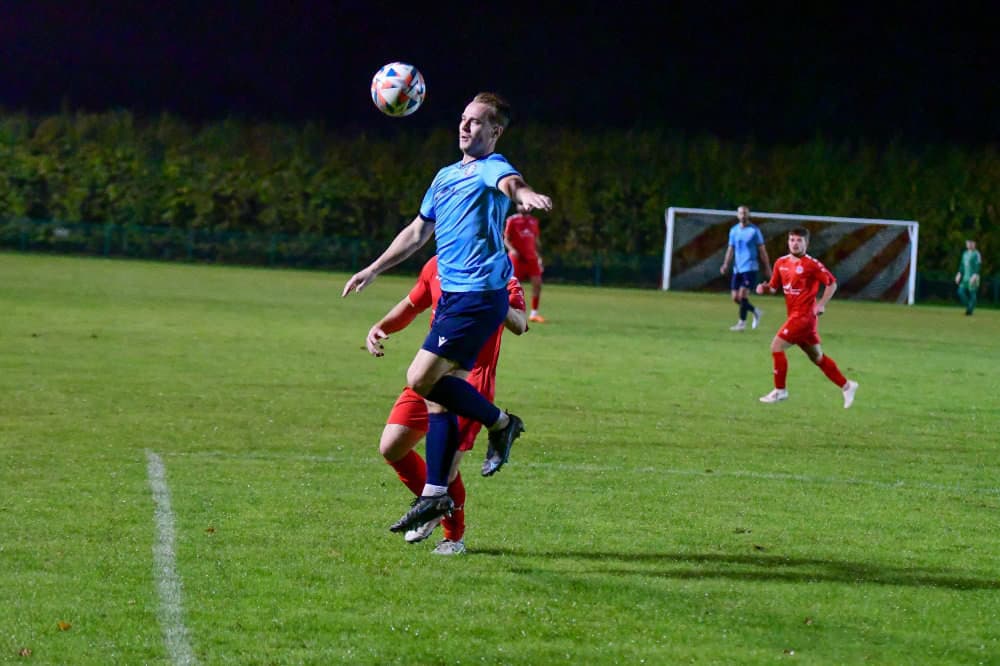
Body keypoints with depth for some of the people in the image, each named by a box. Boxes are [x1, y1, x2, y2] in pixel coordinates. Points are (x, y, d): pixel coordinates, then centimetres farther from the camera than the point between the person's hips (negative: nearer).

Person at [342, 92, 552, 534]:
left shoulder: (492, 169, -7)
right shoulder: (446, 177, 20)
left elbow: (511, 183, -32)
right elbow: (418, 232, 32)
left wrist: (526, 196, -56)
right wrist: (374, 270, 33)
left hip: (479, 296, -9)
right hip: (451, 296, 9)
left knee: (421, 379, -16)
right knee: (437, 392, 7)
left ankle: (500, 422, 3)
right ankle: (435, 495, 10)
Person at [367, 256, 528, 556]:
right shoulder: (437, 266, 7)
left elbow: (519, 325, -26)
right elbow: (410, 306, 24)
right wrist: (380, 327, 8)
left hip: (472, 378, -6)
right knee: (391, 447, -1)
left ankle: (455, 536, 12)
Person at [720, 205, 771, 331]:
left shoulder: (754, 230, -3)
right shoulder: (734, 230, 11)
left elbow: (762, 250, 0)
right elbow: (731, 249, 15)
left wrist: (767, 269, -1)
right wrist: (726, 264, 2)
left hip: (750, 268, -5)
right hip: (737, 268, 5)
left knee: (742, 295, -14)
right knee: (735, 297, 4)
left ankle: (742, 323, -4)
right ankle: (756, 312, 25)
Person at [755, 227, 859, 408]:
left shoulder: (811, 264, -11)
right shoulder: (781, 263, 8)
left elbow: (832, 283, -4)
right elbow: (774, 286, 16)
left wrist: (821, 304, -13)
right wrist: (765, 288, -6)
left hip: (804, 315, -8)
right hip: (794, 315, 8)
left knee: (777, 346, -11)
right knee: (817, 356, 15)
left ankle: (779, 391, -1)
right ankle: (846, 386, 26)